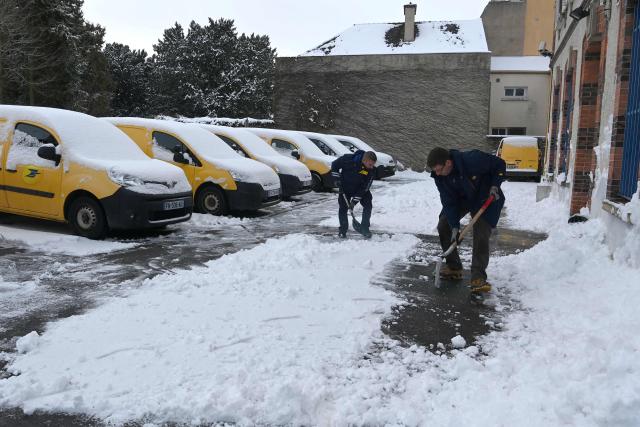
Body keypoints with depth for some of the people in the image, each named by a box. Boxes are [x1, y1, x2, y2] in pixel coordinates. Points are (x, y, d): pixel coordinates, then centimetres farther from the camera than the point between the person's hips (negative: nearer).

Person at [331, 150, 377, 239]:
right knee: (342, 208, -2)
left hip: (361, 189, 1)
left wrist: (354, 200, -22)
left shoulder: (370, 170, -24)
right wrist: (336, 179, -15)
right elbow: (335, 165, -10)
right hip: (345, 189, -1)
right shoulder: (348, 159, -29)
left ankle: (364, 229, 5)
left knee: (368, 205, -8)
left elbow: (364, 188, -20)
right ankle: (343, 229, 14)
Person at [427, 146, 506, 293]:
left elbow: (499, 164, -19)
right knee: (443, 226, -5)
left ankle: (478, 278, -12)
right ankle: (454, 267, 9)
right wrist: (455, 226, -22)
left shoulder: (473, 159, -35)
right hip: (461, 199, 5)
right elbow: (449, 202, -16)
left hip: (486, 198, -5)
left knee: (481, 235, -17)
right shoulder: (440, 177, -19)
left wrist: (495, 185, -27)